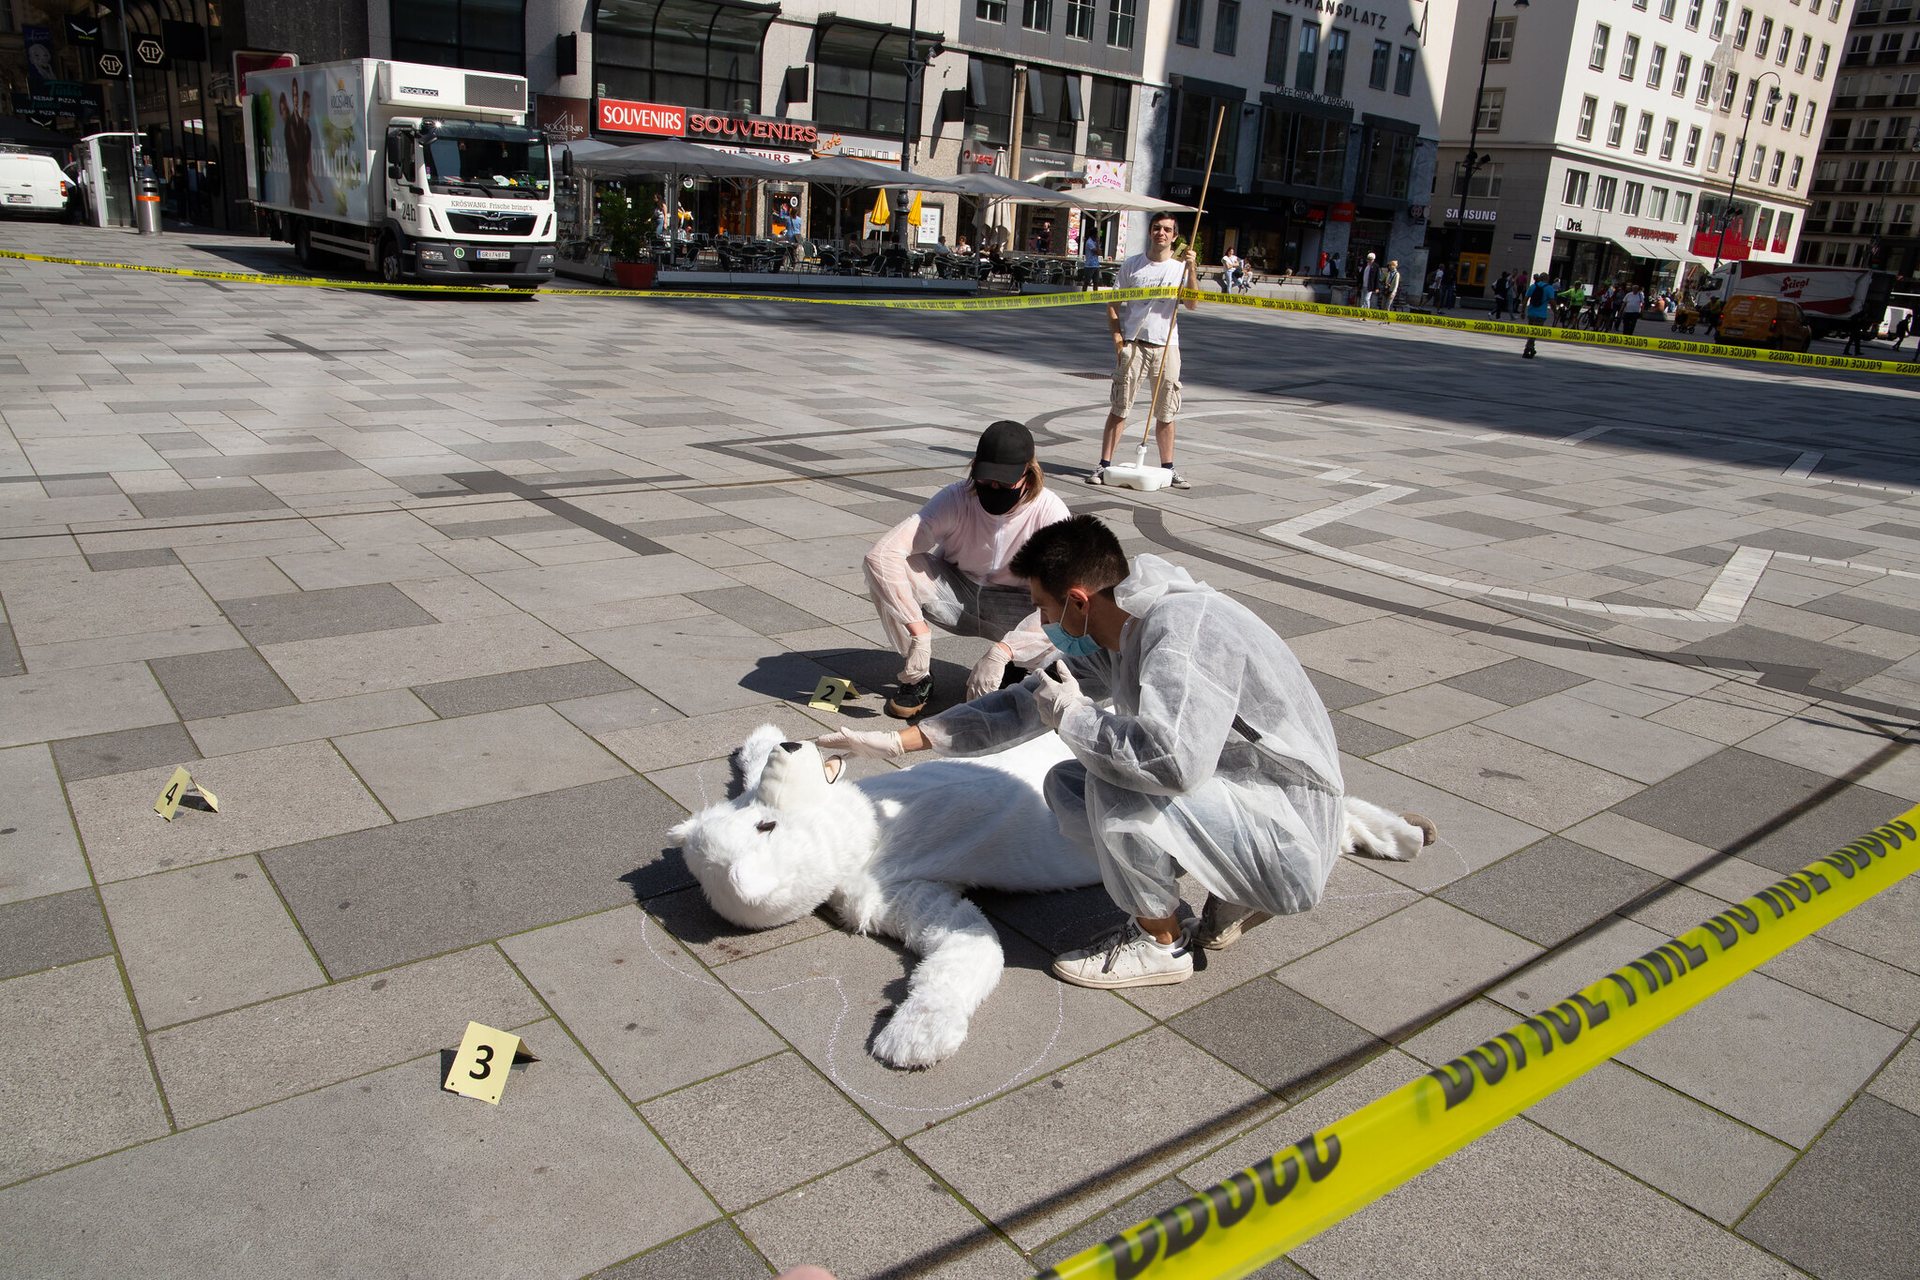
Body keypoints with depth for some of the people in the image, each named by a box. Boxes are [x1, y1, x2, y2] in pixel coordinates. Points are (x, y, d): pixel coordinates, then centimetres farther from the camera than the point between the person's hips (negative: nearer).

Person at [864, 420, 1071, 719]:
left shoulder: (1050, 512, -25)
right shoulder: (956, 499, -24)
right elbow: (881, 552, -34)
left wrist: (1000, 652, -46)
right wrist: (919, 633, -42)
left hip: (1014, 611, -1)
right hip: (955, 595, 1)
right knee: (881, 565, -27)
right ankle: (918, 677, -12)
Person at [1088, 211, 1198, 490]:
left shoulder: (1180, 267, 6)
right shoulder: (1132, 265, 5)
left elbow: (1192, 304, -8)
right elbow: (1113, 303, 6)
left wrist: (1191, 268, -17)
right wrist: (1117, 335, -6)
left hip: (1166, 345, 1)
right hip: (1132, 343, -1)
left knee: (1165, 412, 8)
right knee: (1119, 408, -3)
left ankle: (1168, 467, 17)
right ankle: (1104, 465, 1)